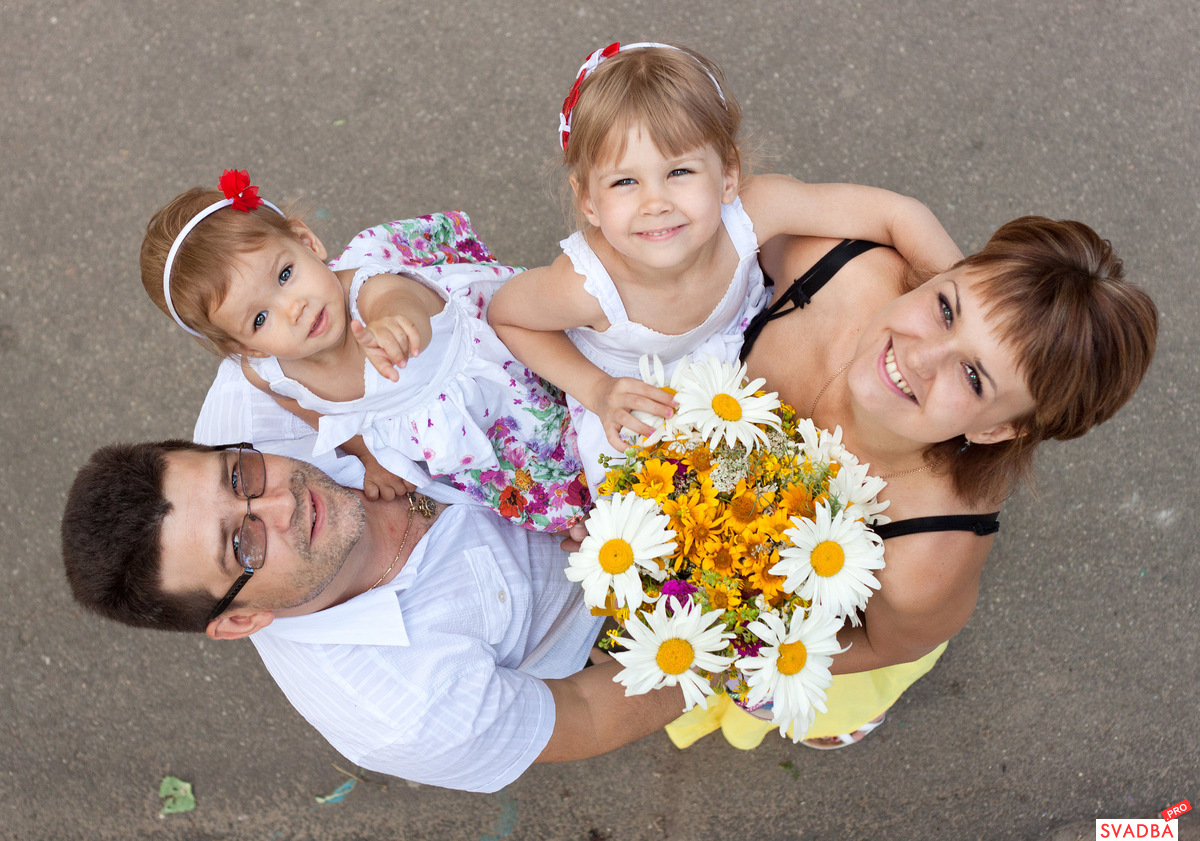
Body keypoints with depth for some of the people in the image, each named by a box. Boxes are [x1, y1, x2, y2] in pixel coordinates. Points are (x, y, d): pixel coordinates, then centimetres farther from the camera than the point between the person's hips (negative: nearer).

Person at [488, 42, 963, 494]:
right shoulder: (583, 285, -41)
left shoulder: (748, 212, -39)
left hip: (734, 343, 3)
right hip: (627, 386, -2)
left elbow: (896, 214, -32)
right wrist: (596, 389, -25)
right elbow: (504, 315, -19)